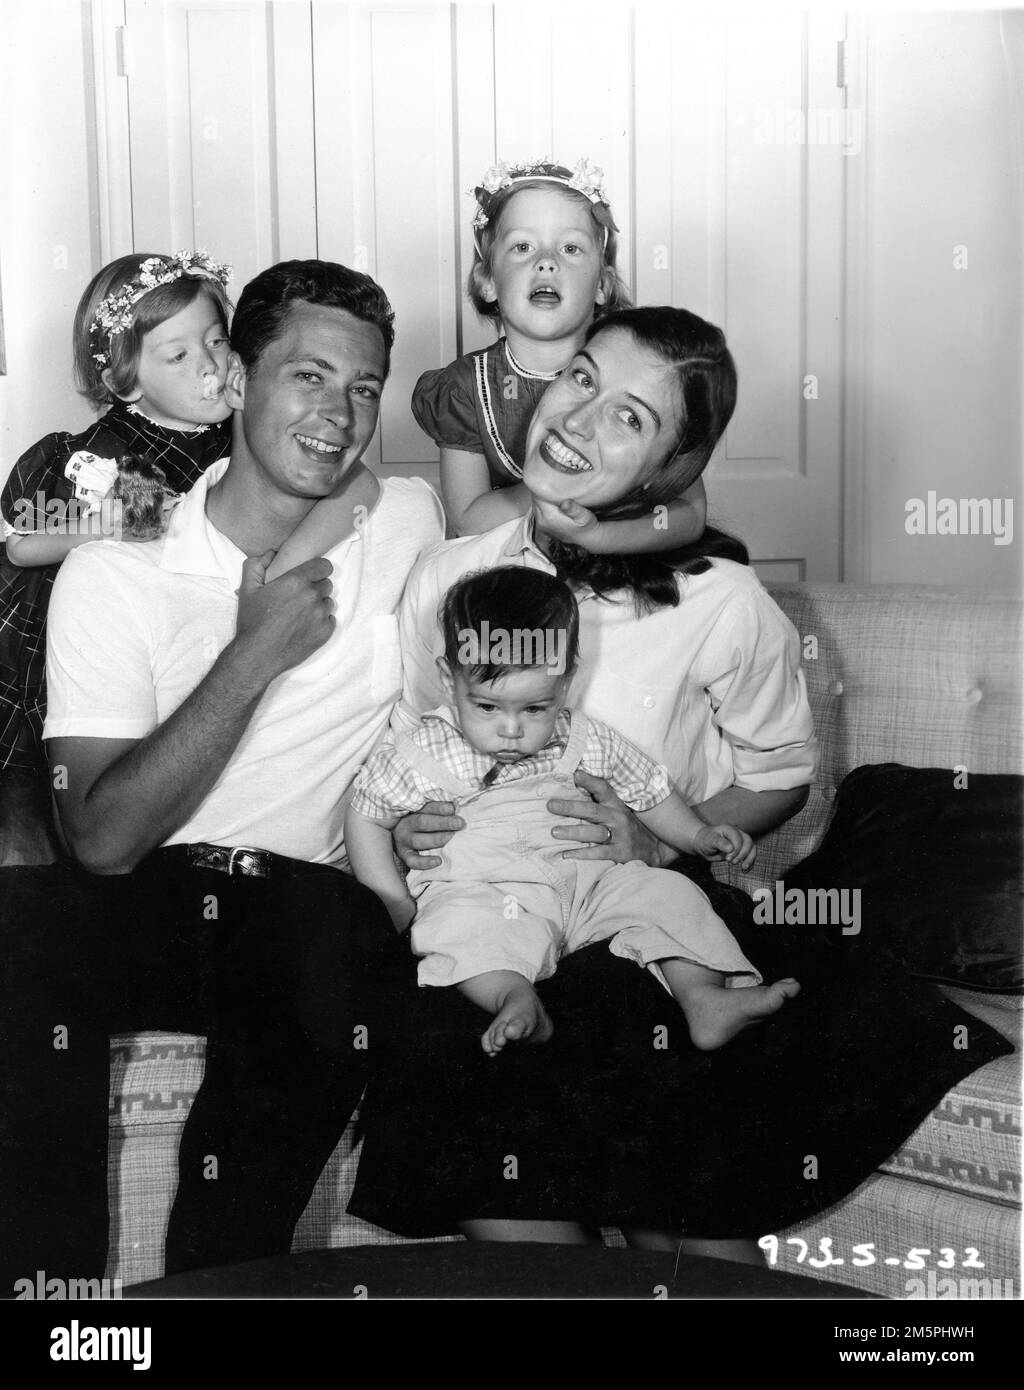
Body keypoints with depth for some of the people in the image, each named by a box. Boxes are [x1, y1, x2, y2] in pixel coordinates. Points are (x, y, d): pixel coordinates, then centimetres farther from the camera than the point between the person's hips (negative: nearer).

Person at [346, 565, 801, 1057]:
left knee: (666, 893, -12)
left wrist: (700, 836, 7)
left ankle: (702, 994, -24)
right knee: (458, 920, -36)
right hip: (480, 891, -4)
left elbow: (648, 790, 20)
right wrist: (395, 903, -5)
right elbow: (366, 816, 5)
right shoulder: (427, 754, -4)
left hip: (586, 882, 4)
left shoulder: (589, 743, 6)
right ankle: (513, 995, -53)